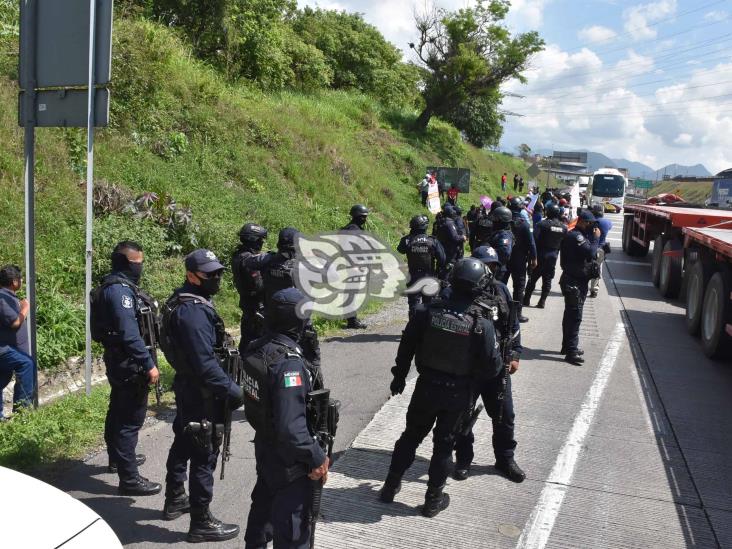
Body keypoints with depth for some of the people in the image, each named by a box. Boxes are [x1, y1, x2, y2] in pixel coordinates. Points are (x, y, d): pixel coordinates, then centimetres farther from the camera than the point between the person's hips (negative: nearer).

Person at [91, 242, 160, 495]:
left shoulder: (118, 286, 12)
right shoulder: (120, 289, -20)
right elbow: (129, 333, -26)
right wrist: (148, 364, -25)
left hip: (119, 362, 11)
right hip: (129, 363, -11)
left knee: (119, 412, 24)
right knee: (130, 419, -7)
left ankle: (118, 458, 41)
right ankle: (129, 478, -3)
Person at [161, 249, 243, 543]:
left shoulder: (184, 302, 8)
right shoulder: (195, 311, -25)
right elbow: (205, 362, -29)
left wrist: (226, 384, 17)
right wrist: (231, 389, -24)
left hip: (187, 387, 11)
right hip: (202, 393, -11)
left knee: (184, 443, 23)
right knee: (204, 455, -1)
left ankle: (175, 500, 41)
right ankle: (201, 522, 9)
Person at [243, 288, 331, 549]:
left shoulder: (257, 350, -5)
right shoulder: (289, 363, -30)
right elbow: (291, 427, -31)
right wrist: (317, 458, -20)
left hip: (264, 449, 8)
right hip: (288, 462, -8)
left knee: (262, 510, 29)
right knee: (293, 527, 10)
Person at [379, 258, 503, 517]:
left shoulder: (426, 312, -14)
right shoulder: (482, 325, -18)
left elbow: (406, 347, -4)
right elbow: (492, 367, -13)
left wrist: (399, 376, 10)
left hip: (426, 387, 1)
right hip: (457, 392, -1)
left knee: (411, 435, 18)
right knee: (444, 443, 15)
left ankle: (391, 486, 30)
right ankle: (433, 499, 25)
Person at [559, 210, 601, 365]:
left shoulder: (578, 235, 16)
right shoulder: (576, 236, -17)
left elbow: (588, 255, 14)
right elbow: (591, 253, -28)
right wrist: (596, 237, -17)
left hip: (577, 281, 11)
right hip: (574, 282, -11)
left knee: (571, 315, 18)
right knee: (575, 316, -12)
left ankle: (568, 346, 30)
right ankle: (571, 351, -11)